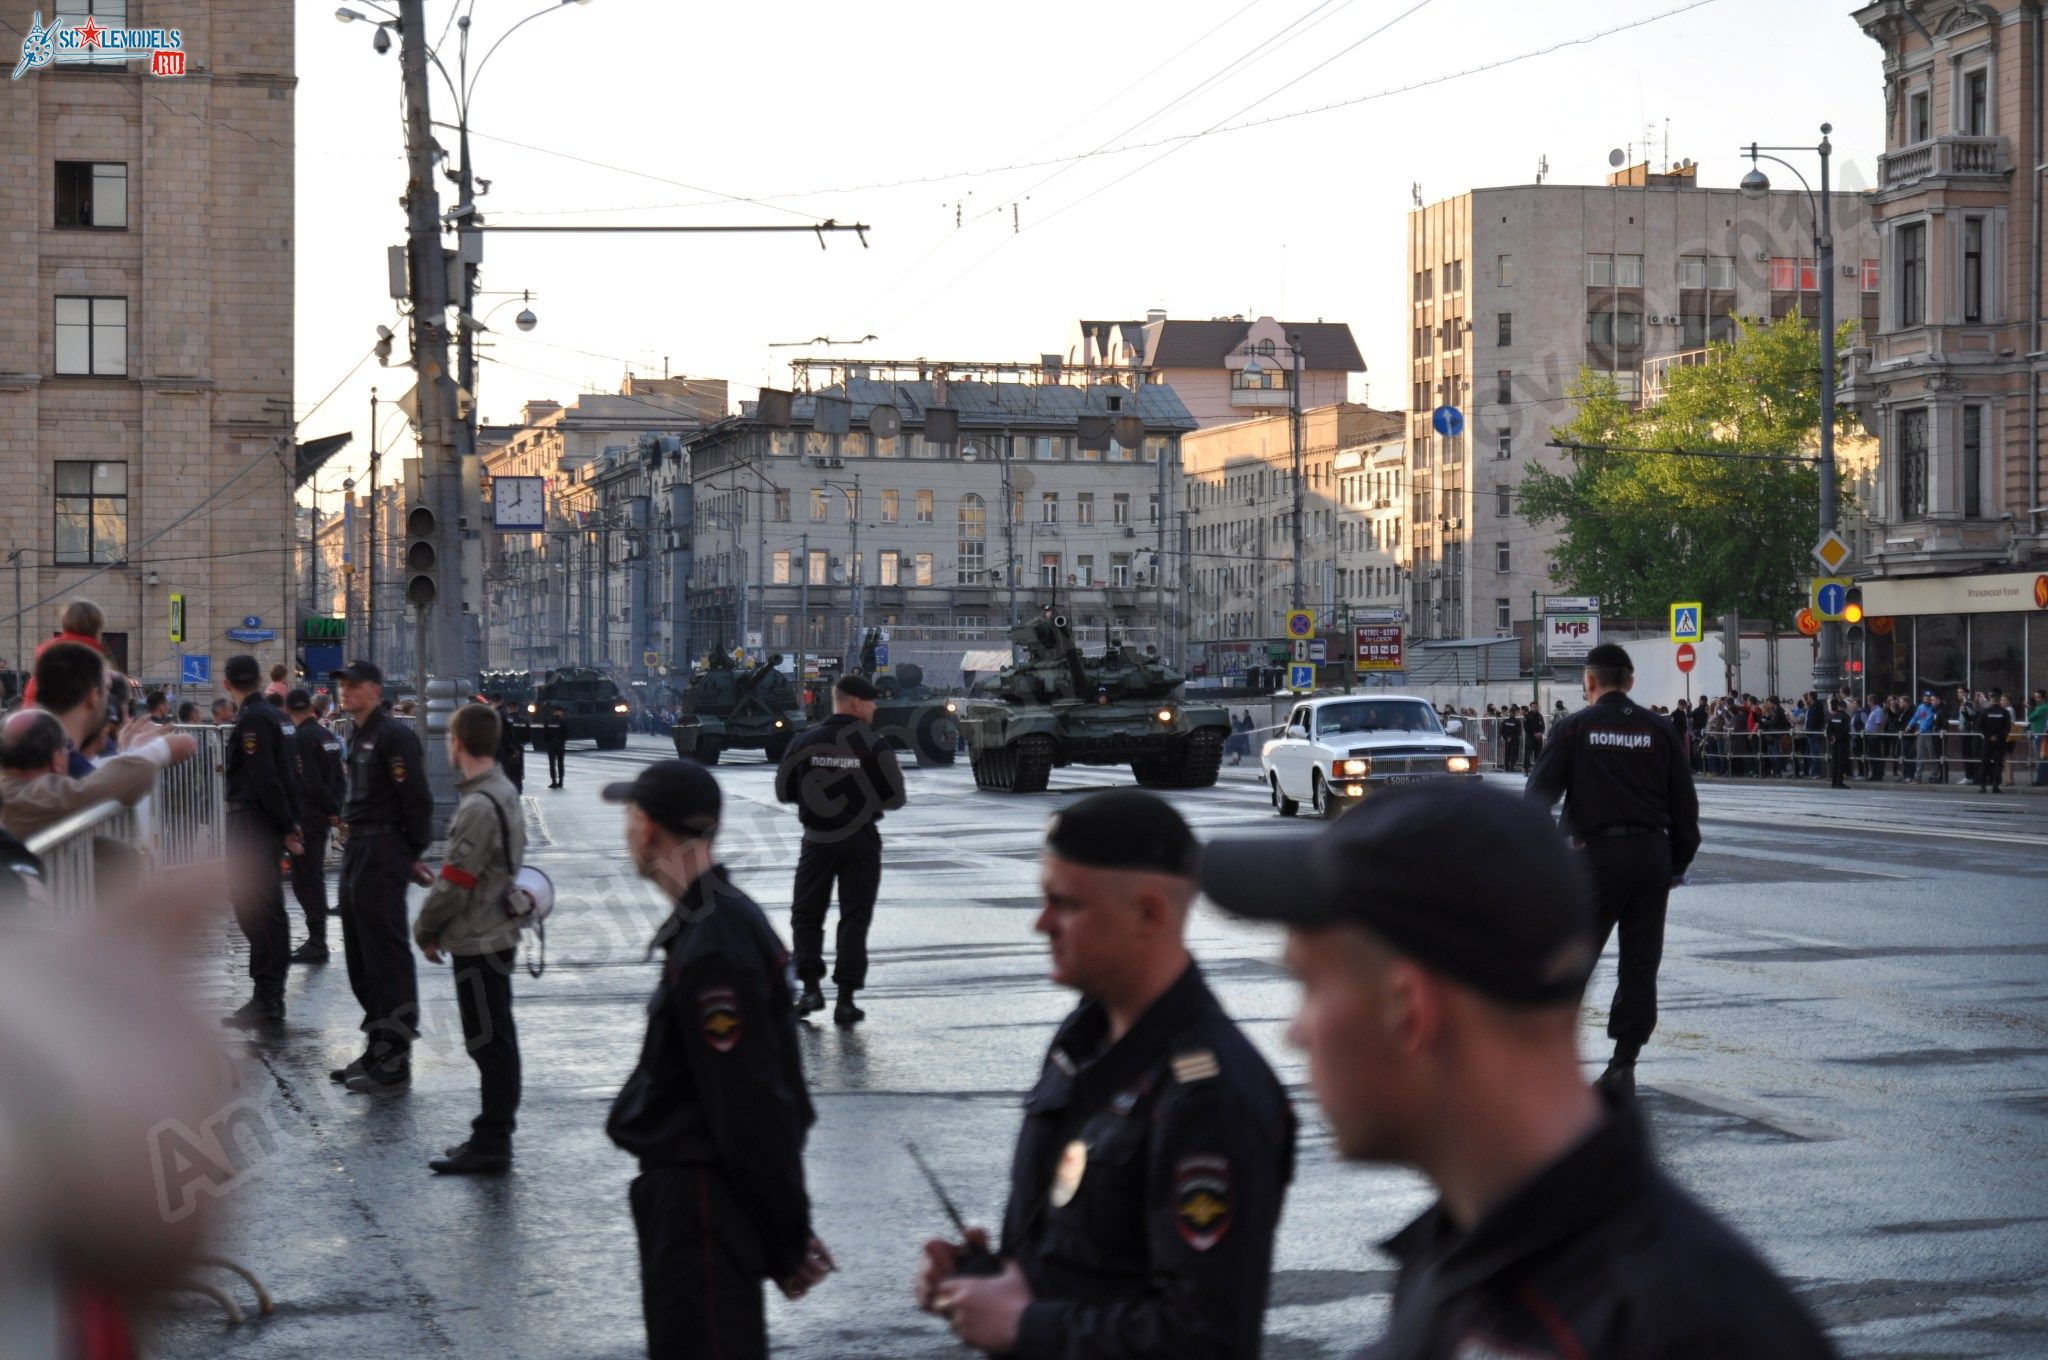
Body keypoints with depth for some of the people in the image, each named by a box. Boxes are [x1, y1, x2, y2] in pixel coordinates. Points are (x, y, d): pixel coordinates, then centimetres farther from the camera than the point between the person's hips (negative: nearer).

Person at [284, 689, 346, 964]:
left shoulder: (301, 739, -15)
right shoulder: (329, 737, 10)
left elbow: (311, 783, -18)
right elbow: (340, 778, 12)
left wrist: (332, 810, -8)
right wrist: (337, 808, 8)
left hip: (306, 817, -8)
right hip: (322, 818, 8)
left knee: (305, 879, -4)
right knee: (315, 877, 16)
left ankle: (316, 943, -6)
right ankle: (317, 941, 21)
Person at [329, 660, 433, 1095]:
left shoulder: (394, 735, -14)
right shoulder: (360, 737, 17)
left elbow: (416, 798, -17)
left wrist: (412, 854, -11)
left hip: (383, 856, -10)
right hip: (357, 854, 11)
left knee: (387, 959, -8)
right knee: (360, 959, 15)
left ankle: (394, 1067, -6)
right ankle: (376, 1053, 24)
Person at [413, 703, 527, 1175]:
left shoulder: (480, 806, -21)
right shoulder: (504, 792, 10)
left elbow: (456, 882, -21)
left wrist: (425, 929, -6)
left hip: (477, 942, -10)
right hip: (498, 932, 10)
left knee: (489, 1043, -4)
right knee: (496, 1041, 15)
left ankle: (491, 1145, 0)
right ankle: (494, 1136, 23)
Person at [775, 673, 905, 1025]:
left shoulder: (805, 742, -4)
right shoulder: (874, 746, -10)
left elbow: (783, 792, 1)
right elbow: (894, 798, -10)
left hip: (817, 839, 1)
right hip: (861, 840, -1)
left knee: (806, 914, 14)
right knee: (855, 918, 6)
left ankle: (811, 986, 0)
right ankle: (846, 999, 3)